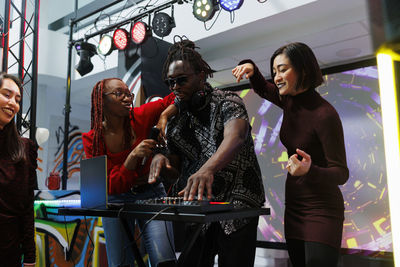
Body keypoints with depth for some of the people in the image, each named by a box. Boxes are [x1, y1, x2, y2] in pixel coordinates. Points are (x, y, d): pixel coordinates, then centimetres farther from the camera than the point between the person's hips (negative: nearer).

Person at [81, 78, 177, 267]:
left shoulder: (139, 117, -10)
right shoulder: (92, 140, -9)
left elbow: (171, 100, -5)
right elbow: (111, 187, -14)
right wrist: (133, 156, -28)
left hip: (150, 193, -1)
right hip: (116, 199, 1)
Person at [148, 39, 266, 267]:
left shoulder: (227, 102, -6)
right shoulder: (176, 116, 11)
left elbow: (235, 137, -28)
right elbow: (175, 166, 13)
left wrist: (208, 168, -47)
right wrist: (162, 159, -12)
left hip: (235, 204, -5)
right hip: (194, 205, 5)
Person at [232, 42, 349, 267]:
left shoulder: (325, 115, -22)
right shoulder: (290, 101, 0)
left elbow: (342, 173, -19)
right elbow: (262, 89, 21)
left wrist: (310, 171, -39)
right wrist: (251, 69, 0)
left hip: (321, 210, -7)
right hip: (293, 206, 8)